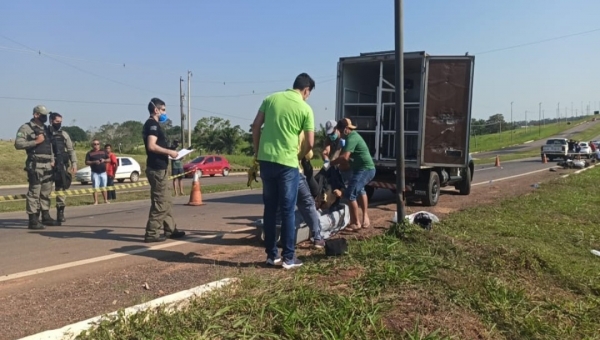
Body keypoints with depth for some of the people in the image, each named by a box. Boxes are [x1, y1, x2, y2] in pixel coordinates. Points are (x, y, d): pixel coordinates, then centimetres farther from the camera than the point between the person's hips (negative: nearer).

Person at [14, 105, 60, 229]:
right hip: (35, 166, -8)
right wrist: (35, 141, -16)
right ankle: (33, 220, -6)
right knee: (34, 192, -8)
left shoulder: (45, 129, 19)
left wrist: (52, 160, 15)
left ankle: (46, 217, 21)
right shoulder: (26, 128, -4)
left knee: (46, 192, 12)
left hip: (47, 166, 8)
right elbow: (18, 144, -13)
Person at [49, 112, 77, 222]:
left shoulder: (64, 134, 8)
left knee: (61, 189, 2)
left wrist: (74, 163, 0)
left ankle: (60, 213, 9)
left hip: (62, 165, 2)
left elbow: (71, 150, 8)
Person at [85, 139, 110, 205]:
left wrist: (104, 160, -8)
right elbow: (86, 162, -3)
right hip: (95, 173, -2)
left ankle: (106, 200, 17)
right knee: (95, 188, -6)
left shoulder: (103, 151, 12)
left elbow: (109, 159, 12)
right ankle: (96, 201, -4)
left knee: (103, 187, 9)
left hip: (103, 172, 3)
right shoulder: (89, 153, 3)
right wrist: (94, 162, -19)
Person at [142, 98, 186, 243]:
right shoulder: (153, 124, -12)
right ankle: (152, 233, -3)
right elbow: (151, 146, -24)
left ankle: (170, 229, 22)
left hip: (159, 168, 11)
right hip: (157, 169, -11)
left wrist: (167, 153, 13)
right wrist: (169, 152, -15)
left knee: (166, 201, 15)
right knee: (160, 202, -7)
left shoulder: (152, 124, 19)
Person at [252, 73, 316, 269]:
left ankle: (271, 255, 18)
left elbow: (255, 127, 8)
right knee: (288, 211, 3)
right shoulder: (305, 109, -2)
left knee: (270, 209, 11)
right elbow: (310, 143, -2)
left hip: (266, 159, 4)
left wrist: (257, 151, 17)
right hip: (287, 162, -4)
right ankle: (288, 258, 9)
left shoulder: (271, 98, 9)